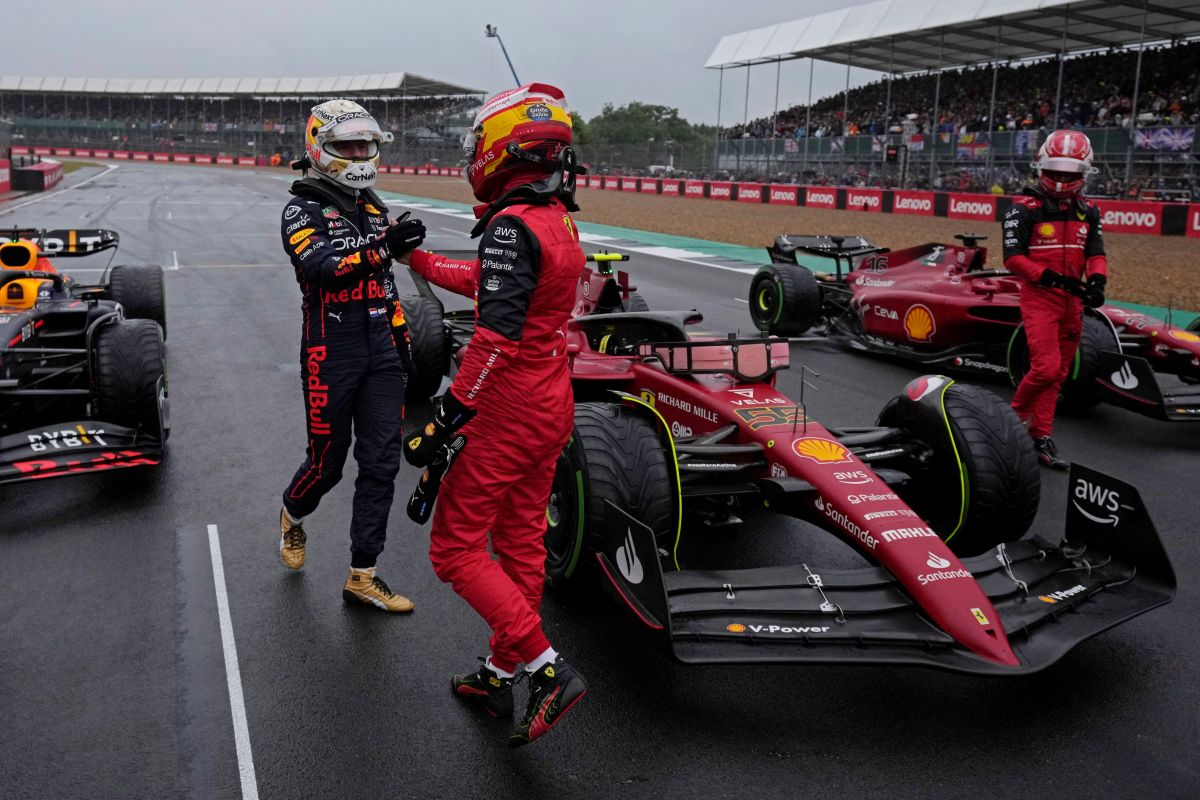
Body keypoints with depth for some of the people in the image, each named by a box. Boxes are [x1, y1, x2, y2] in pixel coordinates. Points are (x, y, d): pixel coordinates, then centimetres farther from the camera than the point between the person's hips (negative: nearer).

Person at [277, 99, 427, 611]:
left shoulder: (373, 205, 14)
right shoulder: (302, 211, -6)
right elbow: (324, 269, -24)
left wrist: (402, 342, 18)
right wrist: (383, 247, -36)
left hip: (380, 351, 6)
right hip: (331, 352, -6)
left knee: (381, 464, 1)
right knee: (328, 461, 5)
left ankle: (362, 576, 9)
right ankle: (293, 513, 41)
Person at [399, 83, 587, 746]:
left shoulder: (512, 225, -20)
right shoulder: (559, 220, 8)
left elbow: (495, 338, -27)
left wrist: (446, 418, -23)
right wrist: (418, 259, 32)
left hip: (508, 416, -9)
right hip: (552, 411, 9)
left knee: (455, 549, 2)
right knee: (521, 543, 16)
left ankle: (548, 669, -2)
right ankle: (500, 675, 30)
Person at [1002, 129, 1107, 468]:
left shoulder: (1088, 211, 10)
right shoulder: (1025, 208, -9)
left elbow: (1095, 252, 8)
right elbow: (1012, 257, -13)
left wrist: (1097, 281, -13)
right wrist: (1053, 278, -21)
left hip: (1072, 300, 6)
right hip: (1038, 297, -6)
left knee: (1057, 374, 8)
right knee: (1046, 368, -17)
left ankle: (1040, 438, 16)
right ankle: (1015, 413, 10)